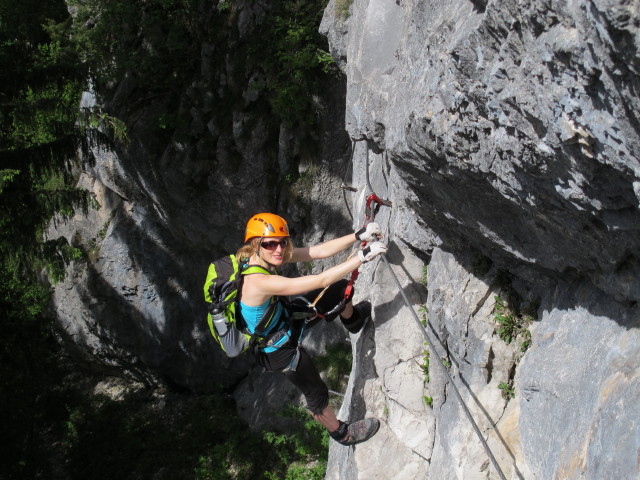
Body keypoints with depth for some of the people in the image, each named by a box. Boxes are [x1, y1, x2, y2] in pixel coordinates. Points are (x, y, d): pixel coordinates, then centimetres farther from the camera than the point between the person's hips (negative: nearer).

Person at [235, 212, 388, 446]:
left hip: (286, 315, 8)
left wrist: (358, 236, -27)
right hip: (280, 349, -8)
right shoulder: (259, 282, -42)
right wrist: (363, 256, -37)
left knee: (342, 288, 12)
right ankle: (341, 433, 42)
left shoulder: (265, 257, -17)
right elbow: (321, 280, -41)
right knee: (317, 394, 13)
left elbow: (318, 251, -17)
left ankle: (352, 320, 47)